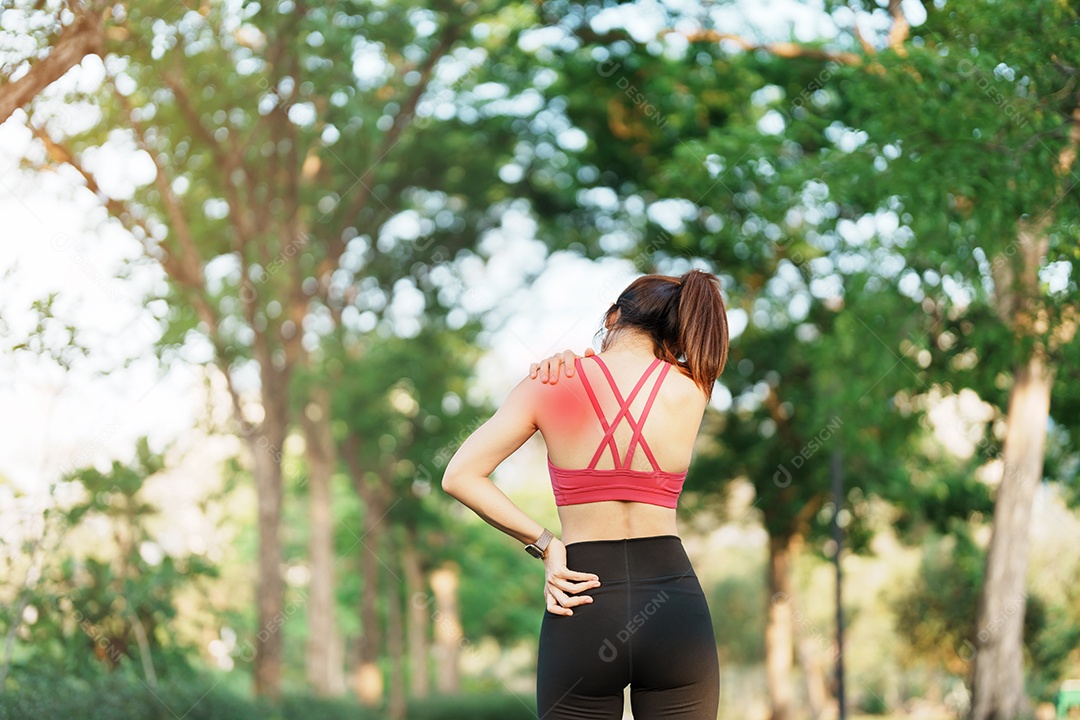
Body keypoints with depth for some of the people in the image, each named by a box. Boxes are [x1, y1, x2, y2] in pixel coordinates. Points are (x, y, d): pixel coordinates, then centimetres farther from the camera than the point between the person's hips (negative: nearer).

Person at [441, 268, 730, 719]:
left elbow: (460, 476, -3)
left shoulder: (551, 386, 0)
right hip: (674, 606, 0)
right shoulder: (690, 391, 3)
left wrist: (543, 544, -1)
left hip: (582, 602, 0)